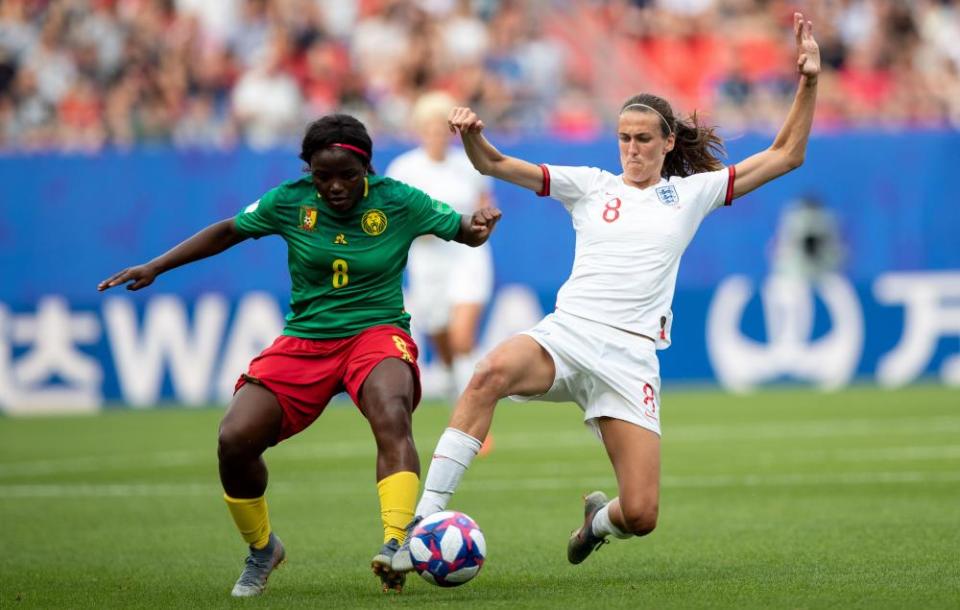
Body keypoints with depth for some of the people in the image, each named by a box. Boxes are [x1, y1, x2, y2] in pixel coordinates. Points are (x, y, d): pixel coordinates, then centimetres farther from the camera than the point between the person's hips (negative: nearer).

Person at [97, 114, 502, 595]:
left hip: (376, 331, -3)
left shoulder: (399, 201, -6)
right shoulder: (289, 201, -2)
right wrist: (155, 267, 8)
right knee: (234, 440, -15)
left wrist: (477, 227, -21)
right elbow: (228, 232, 11)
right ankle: (262, 549, 13)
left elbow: (463, 231, 4)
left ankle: (396, 546, -47)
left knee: (391, 416, -37)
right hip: (304, 339, 3)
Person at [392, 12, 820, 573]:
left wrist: (809, 81, 2)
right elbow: (498, 165, 6)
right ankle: (424, 521, -38)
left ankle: (600, 520, 32)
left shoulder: (691, 192, 13)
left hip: (630, 355, 1)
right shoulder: (592, 186, 13)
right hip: (566, 333, 0)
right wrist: (473, 136, -17)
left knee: (641, 516, -9)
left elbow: (786, 156, 12)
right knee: (493, 373, -38)